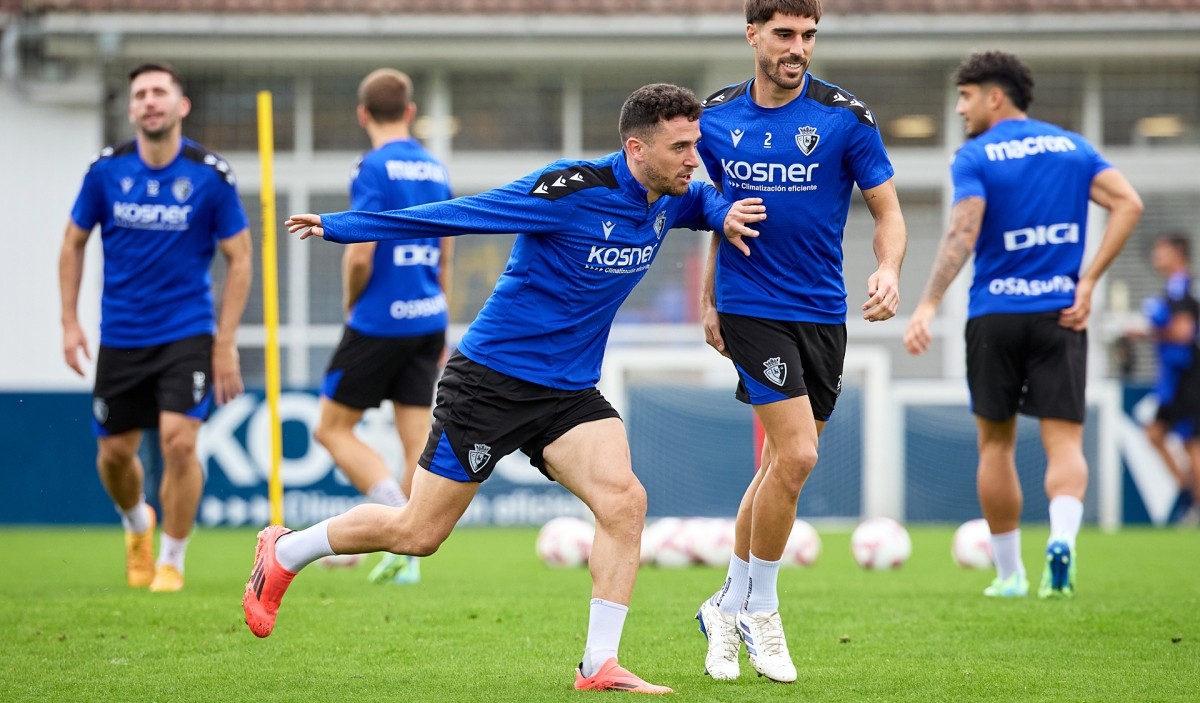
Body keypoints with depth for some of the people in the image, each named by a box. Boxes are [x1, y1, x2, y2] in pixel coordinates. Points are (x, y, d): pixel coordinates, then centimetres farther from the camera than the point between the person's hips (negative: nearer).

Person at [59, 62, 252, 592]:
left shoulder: (211, 175, -9)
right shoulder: (106, 170, -3)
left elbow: (239, 259, -2)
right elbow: (73, 244, 9)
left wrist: (225, 344, -7)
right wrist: (69, 322, 2)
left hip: (187, 334, -3)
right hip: (120, 338, 3)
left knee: (179, 443, -17)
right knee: (115, 454, 9)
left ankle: (171, 561, 2)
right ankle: (137, 524, 43)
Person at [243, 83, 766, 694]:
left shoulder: (669, 199, 0)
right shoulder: (571, 190, -22)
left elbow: (701, 196, 27)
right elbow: (459, 214, -17)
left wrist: (724, 214, 2)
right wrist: (340, 227, -14)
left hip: (569, 392, 6)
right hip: (490, 382, -6)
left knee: (623, 501, -19)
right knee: (418, 533, 1)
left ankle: (599, 666, -13)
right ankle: (284, 552, 26)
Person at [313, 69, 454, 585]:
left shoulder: (374, 169, -11)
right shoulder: (435, 169, 11)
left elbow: (360, 255, -18)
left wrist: (351, 305, 1)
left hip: (379, 324, -7)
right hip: (429, 322, 7)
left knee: (333, 428, 4)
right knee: (418, 442, 5)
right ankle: (407, 556, 4)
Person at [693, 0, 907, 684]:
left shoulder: (845, 116, -5)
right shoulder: (716, 117, 2)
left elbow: (888, 210, -2)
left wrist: (890, 270, -21)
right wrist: (707, 302, 16)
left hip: (822, 313, 2)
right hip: (750, 308, -1)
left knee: (781, 464, 8)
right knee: (797, 455, -15)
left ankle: (729, 607, 26)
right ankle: (758, 609, 3)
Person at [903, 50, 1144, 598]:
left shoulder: (975, 157, -3)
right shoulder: (1072, 147, 10)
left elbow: (963, 233, -17)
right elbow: (1128, 205, -1)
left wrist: (928, 305, -23)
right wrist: (1088, 281, -2)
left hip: (995, 315, -2)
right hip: (1061, 314, 2)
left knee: (996, 444, 12)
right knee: (1064, 441, -2)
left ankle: (1009, 573, 16)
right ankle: (1062, 538, -30)